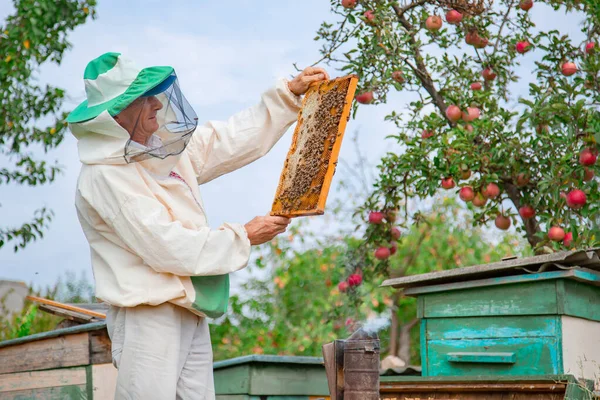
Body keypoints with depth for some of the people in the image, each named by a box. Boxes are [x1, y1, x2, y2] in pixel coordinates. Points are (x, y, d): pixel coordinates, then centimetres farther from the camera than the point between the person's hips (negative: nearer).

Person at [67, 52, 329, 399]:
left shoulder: (163, 148, 9)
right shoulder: (105, 177, -17)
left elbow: (232, 139, 18)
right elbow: (167, 247, -21)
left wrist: (290, 93, 13)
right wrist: (244, 238, -12)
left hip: (191, 315, 9)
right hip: (149, 317, -8)